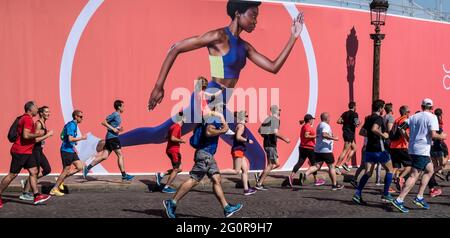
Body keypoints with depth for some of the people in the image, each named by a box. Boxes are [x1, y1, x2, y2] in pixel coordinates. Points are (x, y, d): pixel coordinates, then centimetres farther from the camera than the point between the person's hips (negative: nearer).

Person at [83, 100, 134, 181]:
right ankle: (124, 175, -1)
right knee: (120, 155, -4)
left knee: (104, 156, 5)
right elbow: (103, 122, -14)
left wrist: (119, 129, 11)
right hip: (112, 137, -9)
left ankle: (87, 168, 5)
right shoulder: (115, 114, -10)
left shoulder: (118, 116, 18)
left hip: (109, 138, 9)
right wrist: (113, 129, -18)